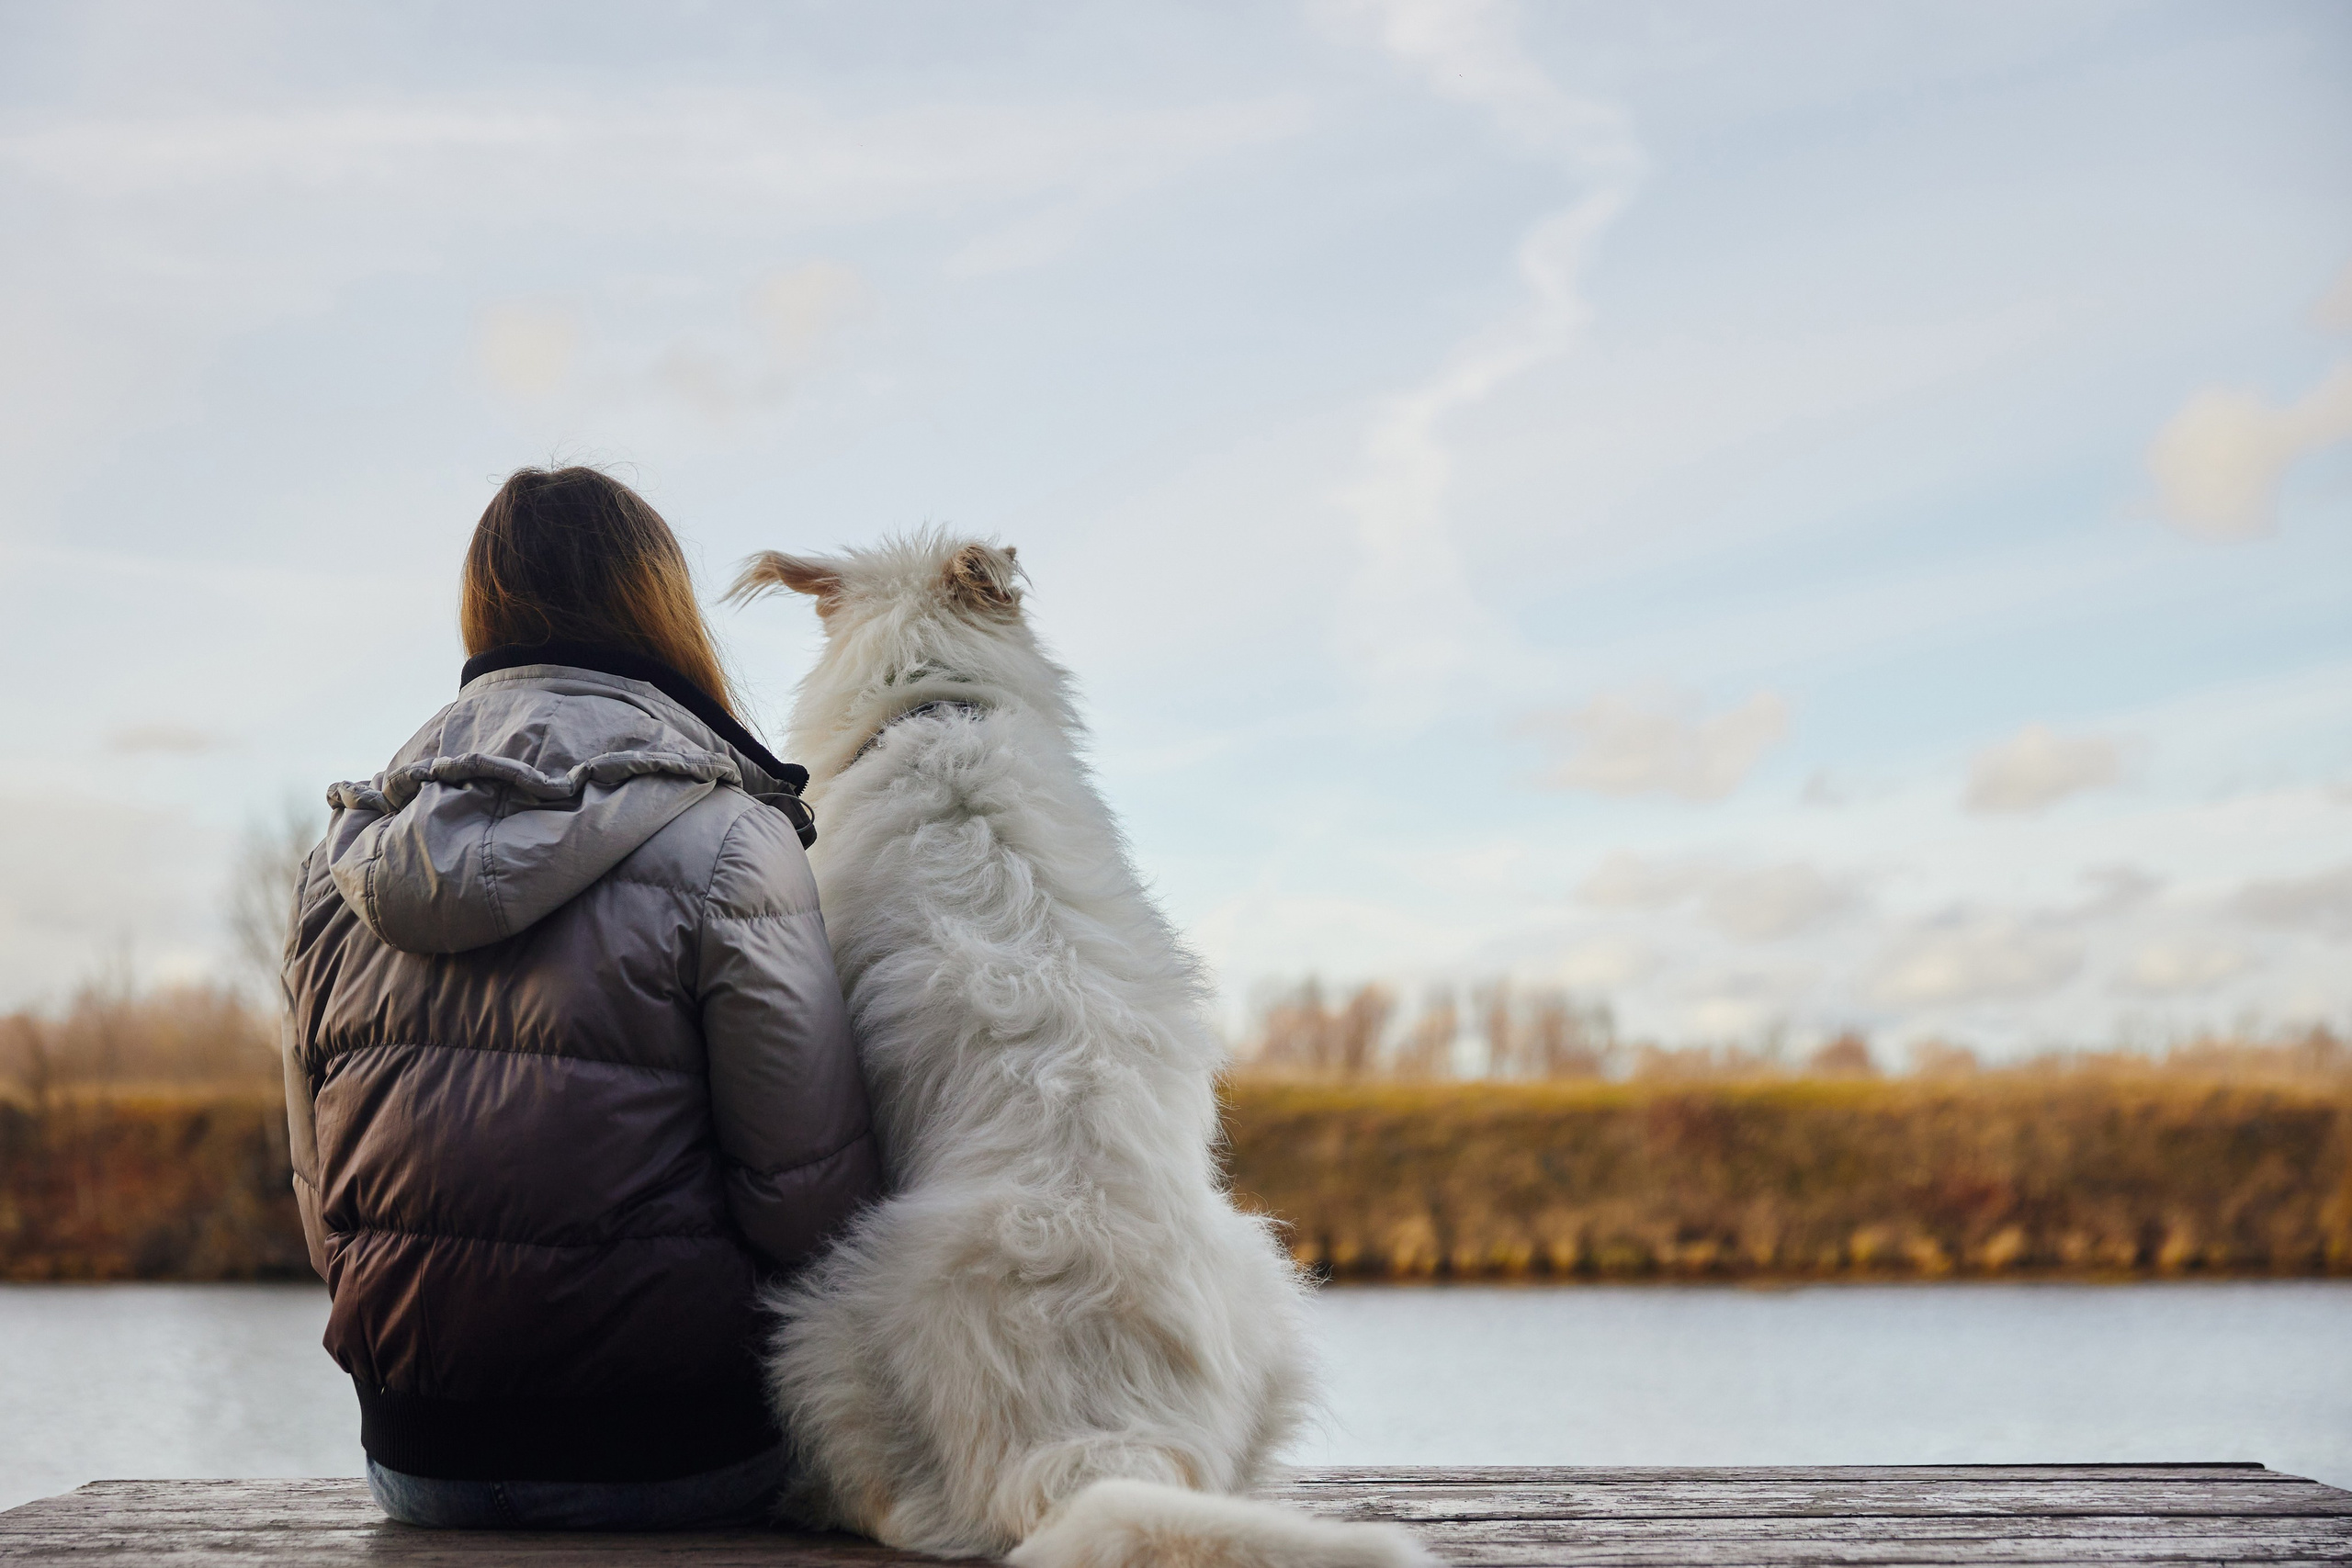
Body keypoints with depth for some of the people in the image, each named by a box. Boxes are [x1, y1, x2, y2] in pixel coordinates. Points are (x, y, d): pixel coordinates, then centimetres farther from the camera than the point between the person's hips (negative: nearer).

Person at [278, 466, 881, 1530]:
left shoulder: (345, 854, 6)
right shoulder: (726, 839, -11)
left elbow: (323, 1194, 12)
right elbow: (814, 1198, -13)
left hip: (418, 1455, 6)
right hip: (673, 1460, -5)